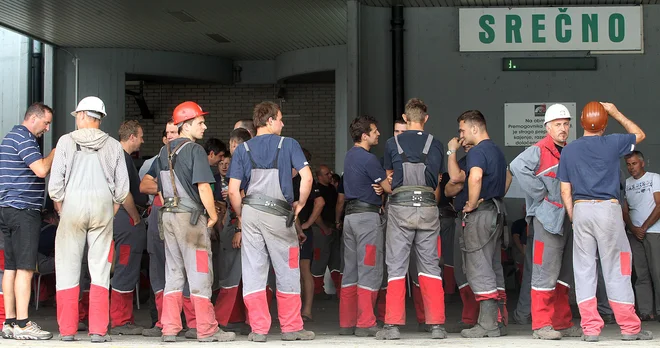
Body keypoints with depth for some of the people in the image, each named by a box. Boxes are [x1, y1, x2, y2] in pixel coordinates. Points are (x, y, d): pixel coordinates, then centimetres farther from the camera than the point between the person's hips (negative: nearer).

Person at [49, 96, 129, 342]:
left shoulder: (67, 141, 0)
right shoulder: (113, 146, 5)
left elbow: (55, 181, -3)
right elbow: (122, 186, 2)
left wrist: (60, 208, 10)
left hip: (73, 205, -1)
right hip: (103, 206, 1)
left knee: (68, 267, 6)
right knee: (100, 269, 4)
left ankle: (67, 330, 8)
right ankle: (98, 330, 2)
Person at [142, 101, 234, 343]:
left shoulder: (164, 151, 12)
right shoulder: (195, 150, -11)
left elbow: (145, 185, 15)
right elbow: (203, 188, -18)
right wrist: (213, 215, -7)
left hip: (168, 215, 7)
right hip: (191, 215, -7)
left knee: (173, 272, 12)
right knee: (199, 273, -1)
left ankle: (170, 329, 12)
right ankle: (206, 330, 4)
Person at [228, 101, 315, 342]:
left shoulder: (243, 149, 9)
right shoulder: (288, 144, 2)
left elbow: (233, 191, 3)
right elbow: (307, 177, -7)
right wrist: (300, 205, 7)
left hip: (250, 212, 3)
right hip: (279, 214, -2)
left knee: (253, 272, 6)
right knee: (287, 272, 8)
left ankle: (258, 329, 6)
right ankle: (291, 328, 12)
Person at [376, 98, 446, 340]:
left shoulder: (392, 143, 4)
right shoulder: (435, 144, 7)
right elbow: (437, 184, 15)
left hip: (400, 207, -1)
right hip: (428, 208, 1)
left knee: (396, 268, 1)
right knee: (430, 267, 6)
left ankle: (392, 325, -2)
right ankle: (437, 325, 5)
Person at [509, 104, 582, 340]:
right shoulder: (538, 151, -7)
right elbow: (518, 166, -26)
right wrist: (541, 194, -21)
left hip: (569, 218, 8)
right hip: (548, 218, -8)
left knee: (564, 274, 12)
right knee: (546, 273, -9)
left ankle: (562, 323, 19)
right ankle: (541, 325, -6)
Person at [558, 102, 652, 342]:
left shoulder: (568, 150, 6)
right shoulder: (611, 144, 0)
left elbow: (565, 190, 6)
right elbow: (639, 134, 19)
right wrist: (616, 114, 23)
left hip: (580, 210, 2)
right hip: (608, 209, -2)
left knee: (583, 269, 5)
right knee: (615, 268, 3)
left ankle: (590, 328, 3)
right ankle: (629, 328, 8)